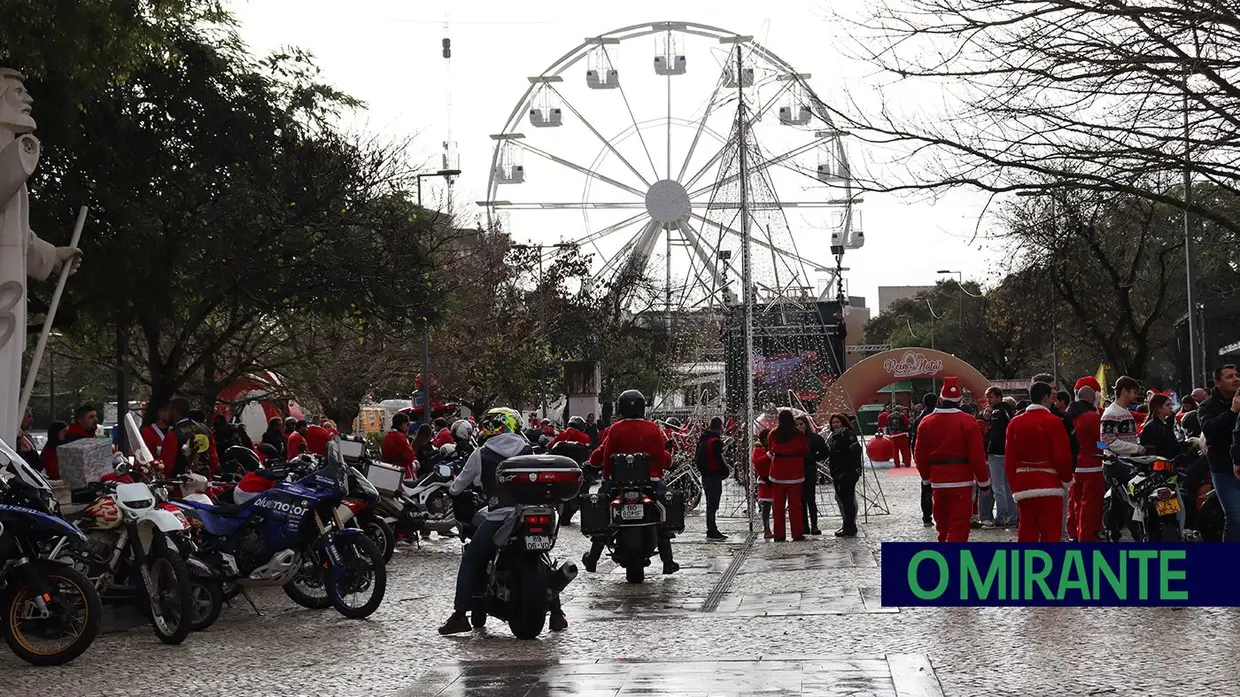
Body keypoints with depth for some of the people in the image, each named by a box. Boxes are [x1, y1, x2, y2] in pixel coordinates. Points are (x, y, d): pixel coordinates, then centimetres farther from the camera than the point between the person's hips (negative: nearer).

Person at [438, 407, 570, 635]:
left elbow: (457, 487, 15)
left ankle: (460, 615, 3)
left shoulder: (480, 455, 5)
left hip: (498, 518, -3)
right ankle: (556, 613, 15)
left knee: (471, 562, 11)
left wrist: (452, 488, 37)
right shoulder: (528, 451, 11)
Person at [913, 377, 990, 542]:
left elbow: (920, 456, 8)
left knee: (943, 526, 16)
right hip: (961, 481, -4)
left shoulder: (926, 423, 4)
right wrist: (983, 480, 0)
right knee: (958, 527, -5)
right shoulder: (968, 422, -9)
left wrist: (927, 478, 20)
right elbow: (977, 456, -10)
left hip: (937, 481, 4)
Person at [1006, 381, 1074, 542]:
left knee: (1026, 534, 9)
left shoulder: (1015, 422, 5)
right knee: (1051, 534, -1)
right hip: (1049, 485, -5)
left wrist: (1015, 485, 12)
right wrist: (1066, 479, 4)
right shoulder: (1054, 422, -10)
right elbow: (1063, 456, -12)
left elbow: (1009, 458, 5)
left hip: (1023, 485, 5)